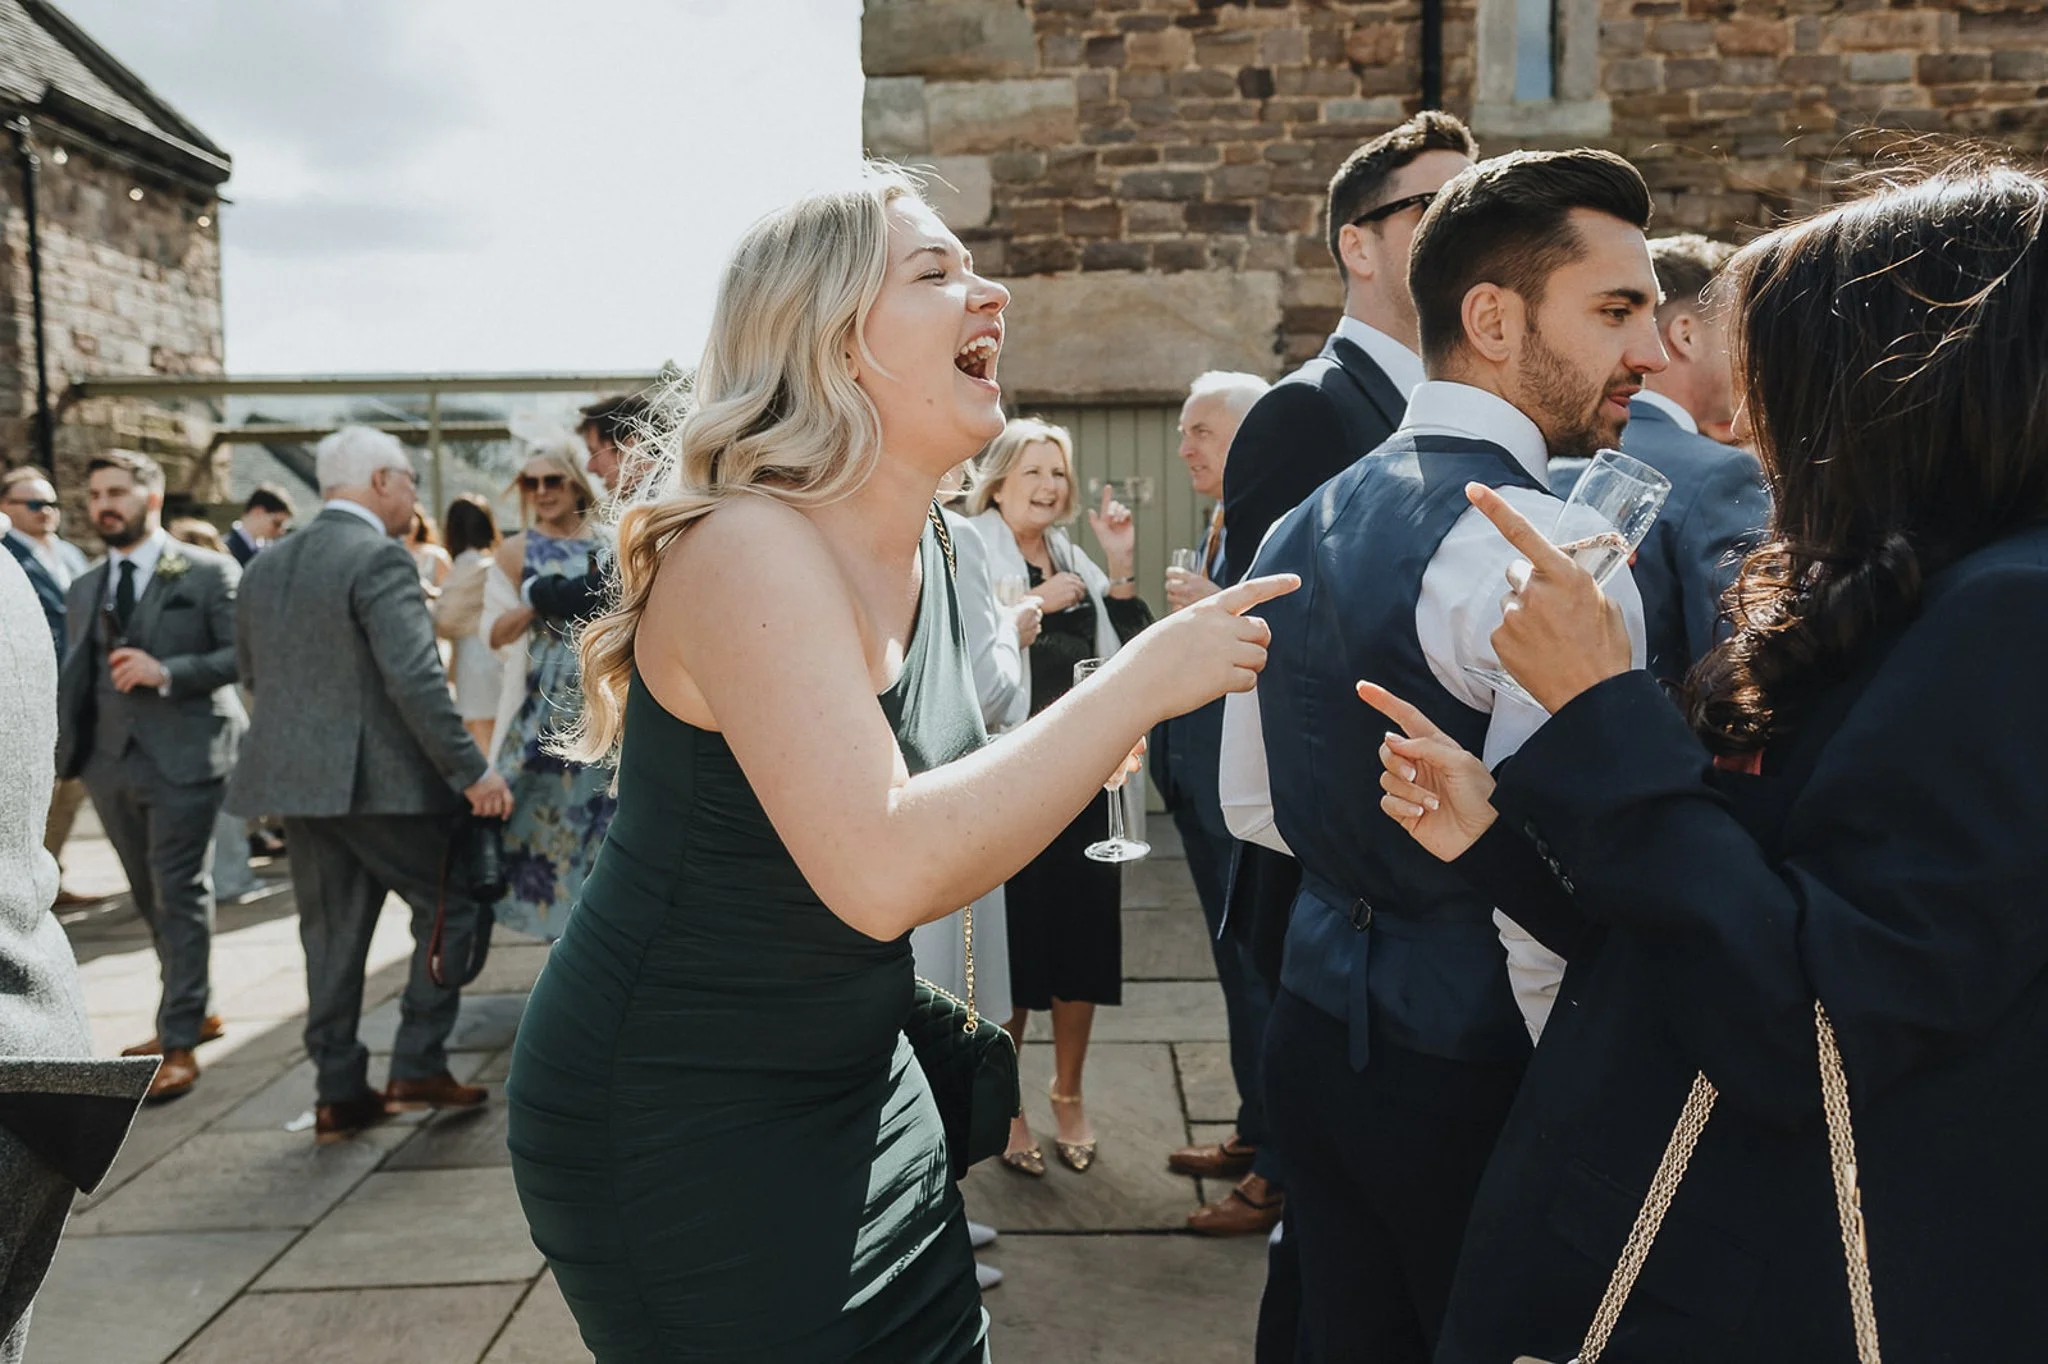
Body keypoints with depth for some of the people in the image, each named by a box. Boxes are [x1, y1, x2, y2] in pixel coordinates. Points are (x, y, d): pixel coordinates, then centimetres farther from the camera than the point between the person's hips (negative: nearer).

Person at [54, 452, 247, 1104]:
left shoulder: (209, 572, -3)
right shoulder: (83, 589, 15)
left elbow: (246, 653, -10)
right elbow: (75, 679, 15)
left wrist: (168, 672, -21)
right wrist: (63, 752, 5)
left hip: (185, 754, -6)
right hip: (110, 759, 6)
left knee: (180, 896, -4)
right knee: (151, 898, 14)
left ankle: (179, 1044, 2)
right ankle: (193, 1012, 30)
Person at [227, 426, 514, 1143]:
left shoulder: (264, 565, 11)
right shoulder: (380, 559, -14)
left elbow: (252, 674, 18)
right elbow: (415, 680, -22)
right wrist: (472, 772, -17)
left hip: (293, 776, 8)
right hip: (381, 778, -7)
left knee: (332, 933, 14)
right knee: (450, 904, 9)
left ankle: (339, 1093, 19)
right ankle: (418, 1067, 8)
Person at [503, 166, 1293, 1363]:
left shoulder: (922, 552, 4)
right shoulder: (751, 546, -23)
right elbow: (878, 873, -35)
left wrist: (1071, 763, -2)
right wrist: (1141, 681, -28)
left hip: (850, 1077, 8)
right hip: (678, 1123, -8)